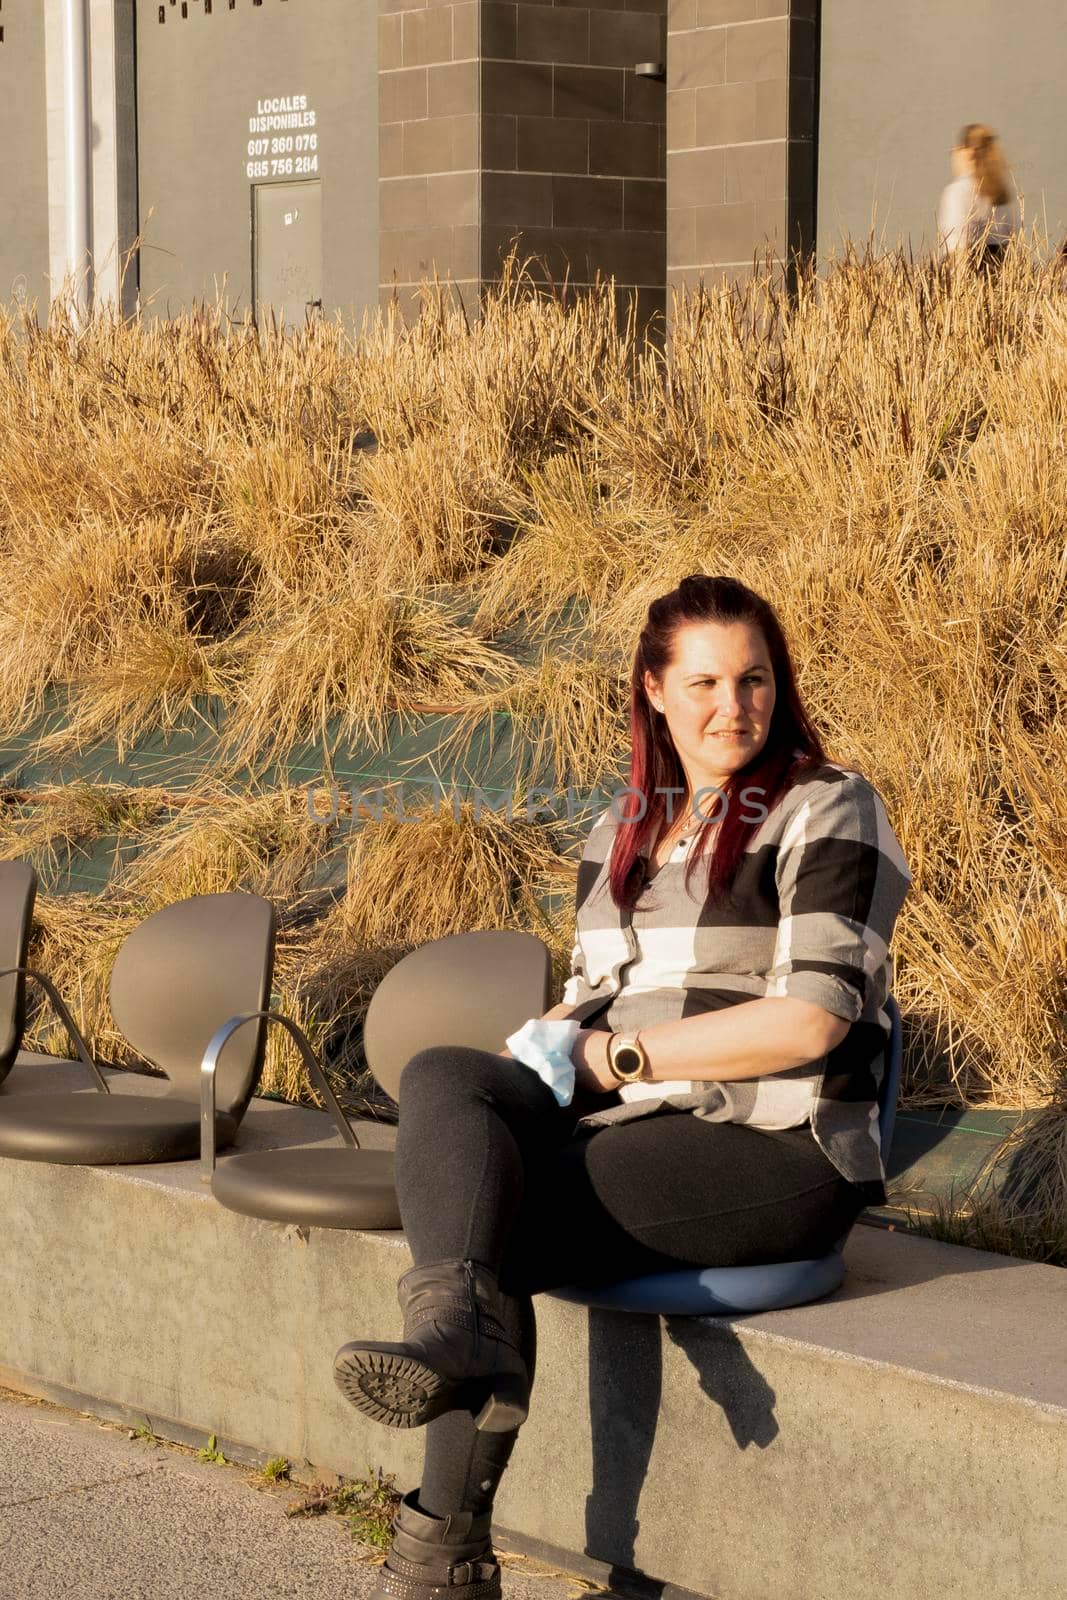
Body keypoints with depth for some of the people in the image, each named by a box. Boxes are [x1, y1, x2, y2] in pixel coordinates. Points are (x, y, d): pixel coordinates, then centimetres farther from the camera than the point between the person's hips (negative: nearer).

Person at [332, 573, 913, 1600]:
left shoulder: (826, 813, -3)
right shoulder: (622, 829, 18)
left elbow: (812, 1021, -13)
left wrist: (618, 1055, -10)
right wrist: (551, 1046, -1)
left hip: (777, 1147, -6)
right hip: (631, 1126, 6)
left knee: (486, 1221, -23)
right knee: (440, 1077, -22)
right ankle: (455, 1327, -41)